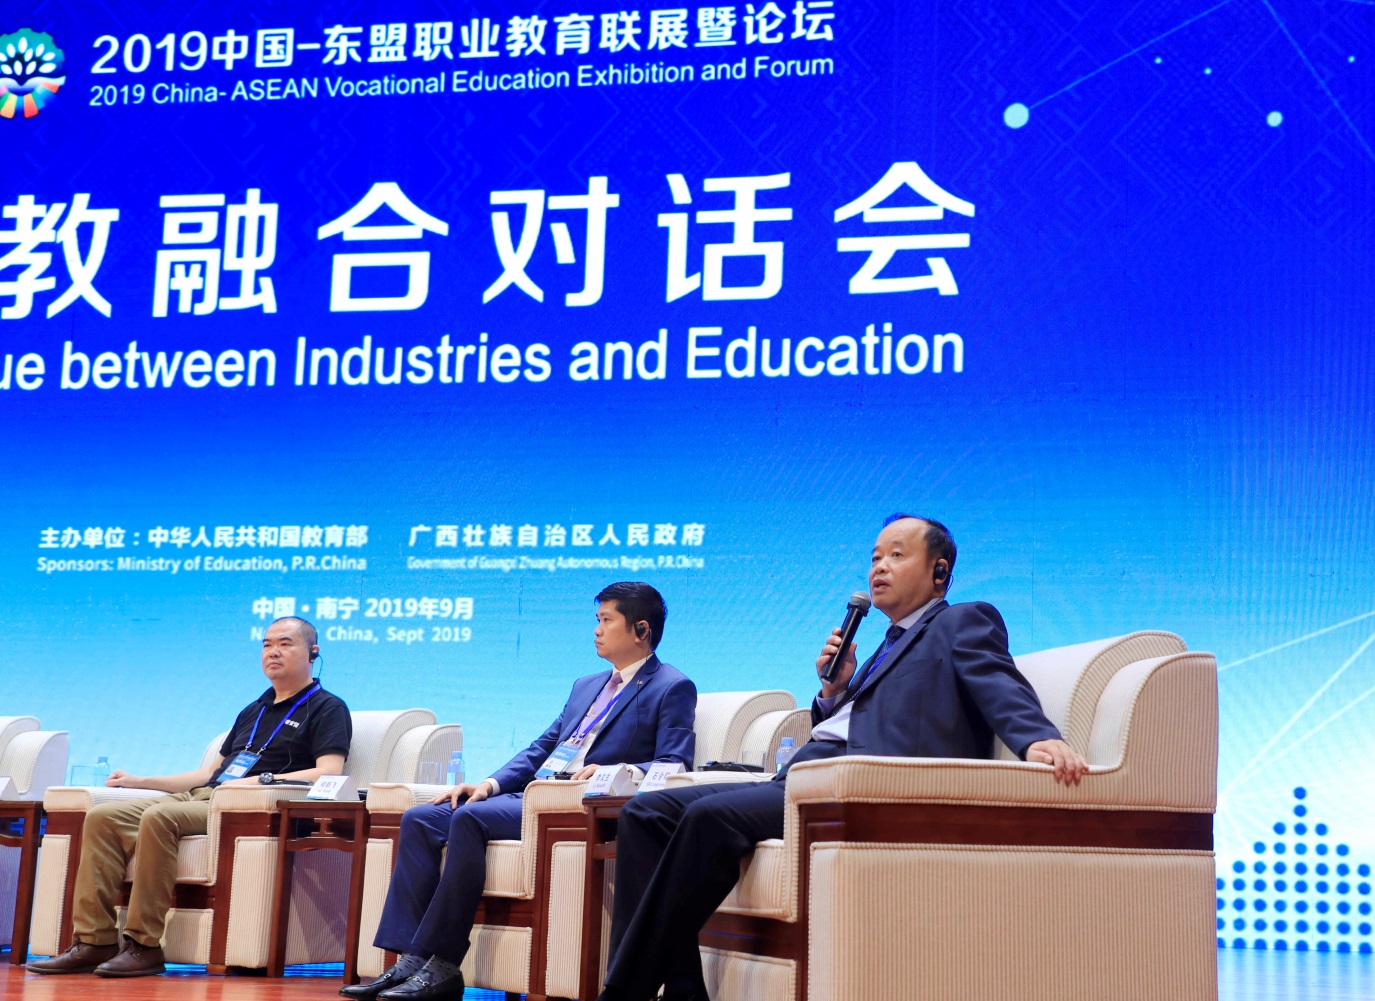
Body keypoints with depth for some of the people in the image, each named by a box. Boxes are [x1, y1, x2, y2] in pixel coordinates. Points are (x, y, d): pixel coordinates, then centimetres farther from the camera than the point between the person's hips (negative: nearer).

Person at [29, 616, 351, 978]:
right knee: (102, 817, -10)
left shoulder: (327, 708, 4)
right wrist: (140, 781, 24)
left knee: (159, 817, -33)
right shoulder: (253, 711, 29)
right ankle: (94, 941, -17)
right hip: (200, 797, 8)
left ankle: (144, 945, -29)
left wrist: (263, 780, -21)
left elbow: (328, 774, -11)